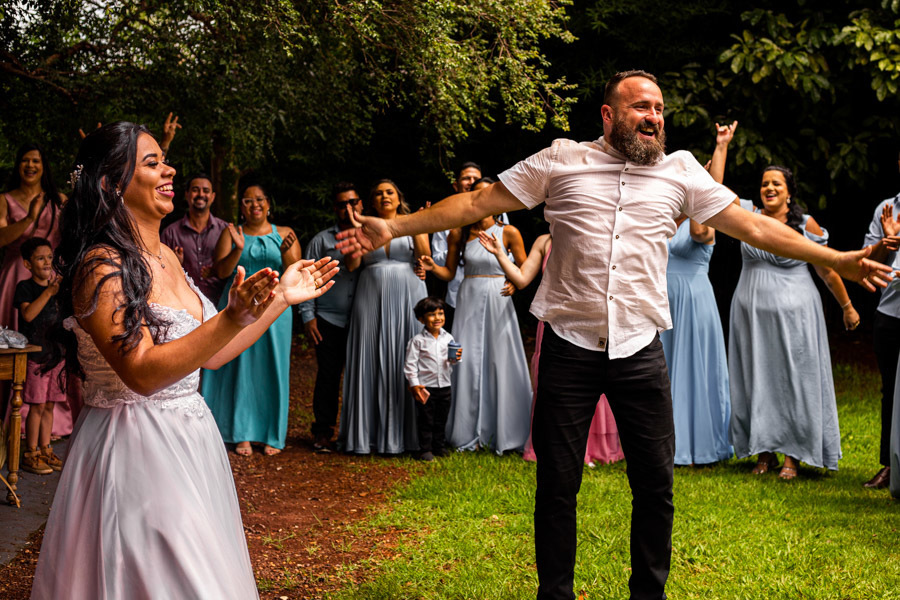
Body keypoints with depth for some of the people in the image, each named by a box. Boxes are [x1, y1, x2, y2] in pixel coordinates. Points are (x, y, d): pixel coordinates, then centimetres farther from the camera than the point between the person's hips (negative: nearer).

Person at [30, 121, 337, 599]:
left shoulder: (164, 257, 9)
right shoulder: (100, 267, -17)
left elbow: (208, 354, 14)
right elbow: (142, 372, -26)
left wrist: (281, 297, 14)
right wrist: (234, 317, -36)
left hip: (189, 444, 9)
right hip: (134, 452, -8)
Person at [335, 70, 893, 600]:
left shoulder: (680, 170, 7)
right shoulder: (561, 161, 2)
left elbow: (750, 223, 8)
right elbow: (477, 202, 4)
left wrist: (836, 259, 4)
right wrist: (393, 227, -3)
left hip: (640, 350, 2)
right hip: (569, 345, -1)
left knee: (656, 483, 5)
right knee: (557, 483, 5)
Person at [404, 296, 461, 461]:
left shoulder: (448, 338, 4)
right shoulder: (418, 340, -8)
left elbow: (451, 361, 10)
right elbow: (410, 363, -8)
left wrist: (455, 359, -13)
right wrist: (414, 384, -14)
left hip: (444, 385, 4)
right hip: (425, 386, -4)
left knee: (441, 419, 13)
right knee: (425, 420, 2)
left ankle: (439, 447, 26)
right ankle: (425, 450, 11)